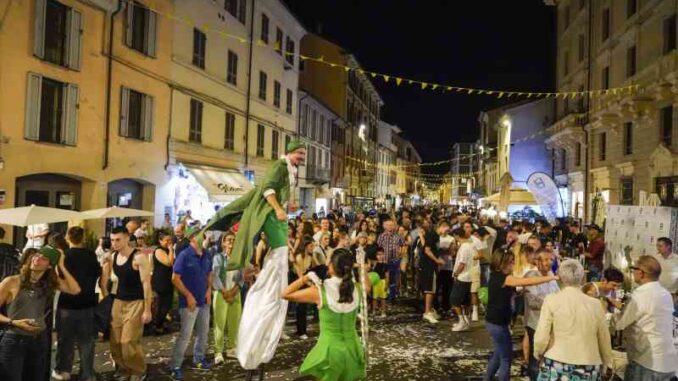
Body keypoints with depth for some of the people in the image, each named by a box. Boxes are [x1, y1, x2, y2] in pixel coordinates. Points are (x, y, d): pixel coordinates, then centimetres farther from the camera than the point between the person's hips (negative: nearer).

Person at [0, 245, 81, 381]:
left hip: (39, 340, 4)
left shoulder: (50, 282, 4)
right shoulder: (11, 282, -7)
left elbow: (75, 290, -11)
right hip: (14, 340, -4)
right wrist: (14, 322, -19)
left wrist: (61, 266, -10)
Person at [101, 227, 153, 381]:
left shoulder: (139, 258, -16)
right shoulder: (113, 256, 4)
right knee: (115, 341, 7)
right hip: (118, 301, 6)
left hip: (136, 303, -6)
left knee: (129, 341, -7)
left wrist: (147, 310, -16)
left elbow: (146, 284, -16)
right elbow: (104, 279, 17)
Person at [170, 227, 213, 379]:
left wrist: (209, 290, 1)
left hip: (204, 301, 7)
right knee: (185, 335, -5)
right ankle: (176, 366, 6)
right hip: (189, 301, -7)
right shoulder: (184, 255, -15)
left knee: (203, 332, 16)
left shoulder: (207, 255, 3)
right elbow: (175, 279, -15)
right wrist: (188, 295, -17)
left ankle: (198, 359, 32)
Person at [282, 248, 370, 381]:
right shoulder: (358, 289, -8)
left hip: (329, 349, -3)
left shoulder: (319, 292, -19)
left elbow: (285, 294, -8)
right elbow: (367, 285, 19)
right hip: (352, 348, 4)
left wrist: (304, 279, 0)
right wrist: (361, 267, 21)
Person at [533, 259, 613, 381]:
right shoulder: (595, 304, 0)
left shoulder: (551, 300, -8)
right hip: (588, 369, 2)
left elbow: (541, 337, -9)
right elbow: (604, 340, 9)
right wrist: (606, 364, 25)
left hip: (556, 367, -2)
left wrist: (538, 354, 11)